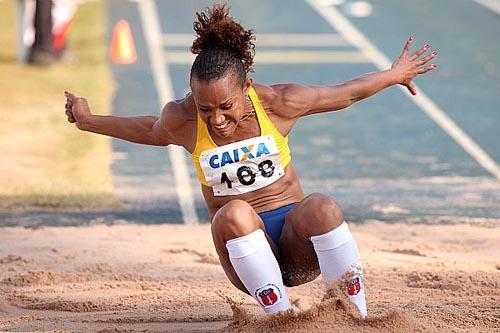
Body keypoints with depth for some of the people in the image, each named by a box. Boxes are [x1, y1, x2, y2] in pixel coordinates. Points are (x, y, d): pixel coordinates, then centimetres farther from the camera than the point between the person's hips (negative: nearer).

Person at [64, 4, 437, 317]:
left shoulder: (278, 104, -8)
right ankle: (281, 315, -35)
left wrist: (396, 74, 21)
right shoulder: (180, 120, -6)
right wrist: (88, 121, 30)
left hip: (298, 243, 0)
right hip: (241, 243, 0)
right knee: (235, 213, -35)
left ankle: (357, 314, -26)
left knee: (322, 207, -35)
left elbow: (344, 94, 9)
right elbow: (151, 131, 20)